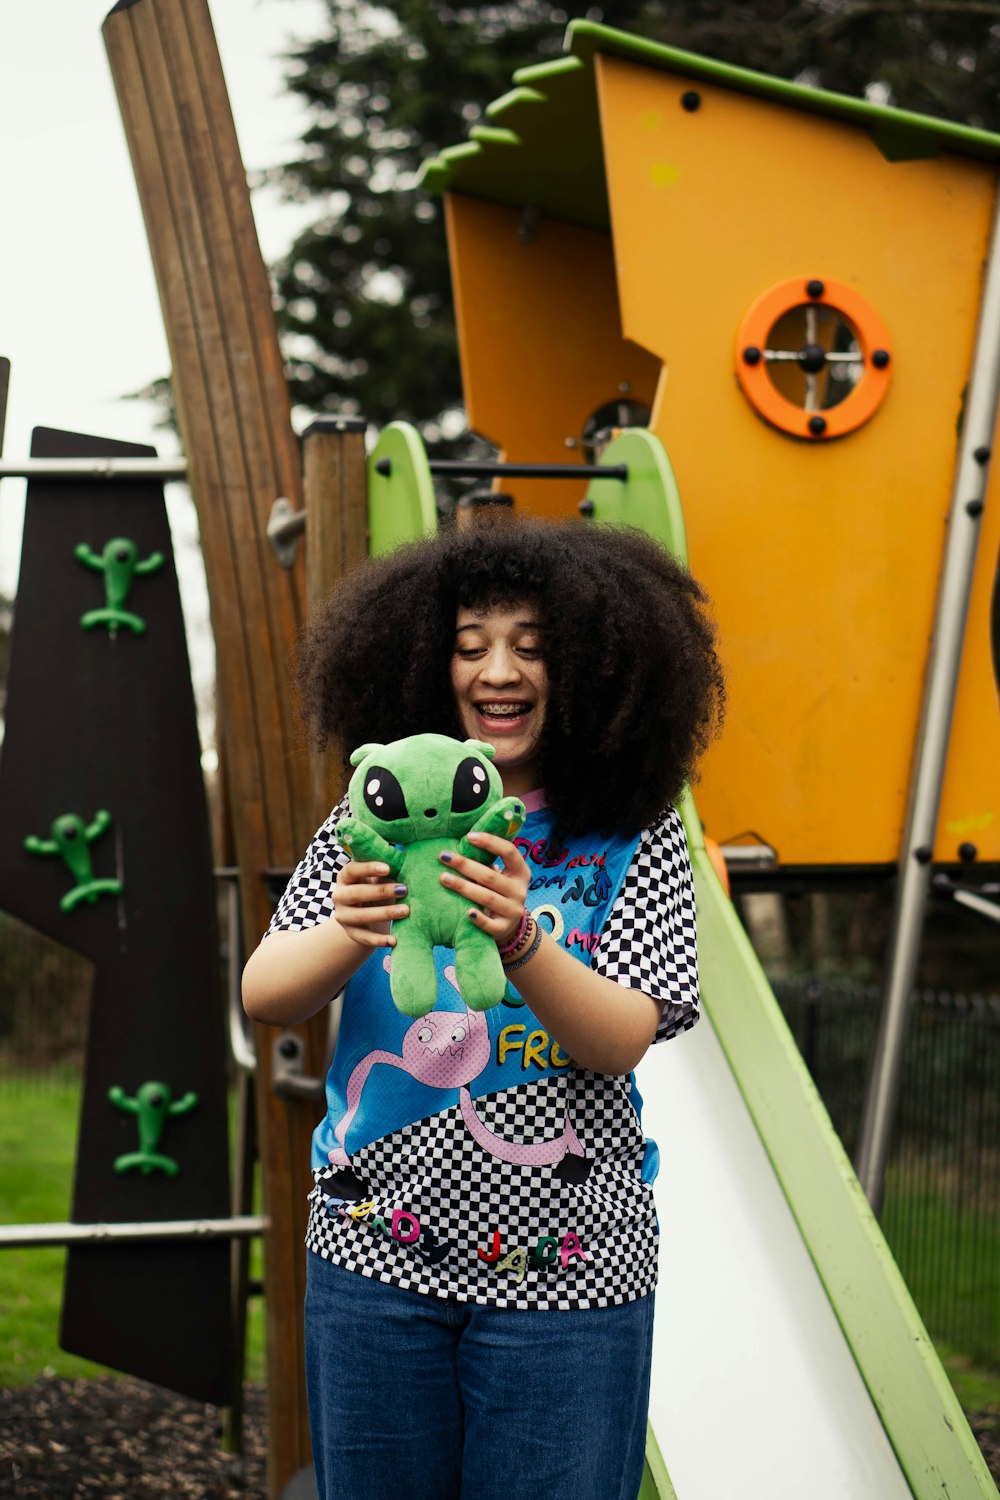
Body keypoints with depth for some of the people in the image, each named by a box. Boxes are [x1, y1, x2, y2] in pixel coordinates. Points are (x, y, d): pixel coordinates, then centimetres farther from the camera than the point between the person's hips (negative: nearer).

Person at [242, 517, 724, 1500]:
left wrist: (517, 939, -31)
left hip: (563, 1271, -1)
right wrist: (350, 933, -28)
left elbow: (622, 1040, -13)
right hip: (376, 1248, 2)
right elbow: (265, 996, -7)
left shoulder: (633, 835, -2)